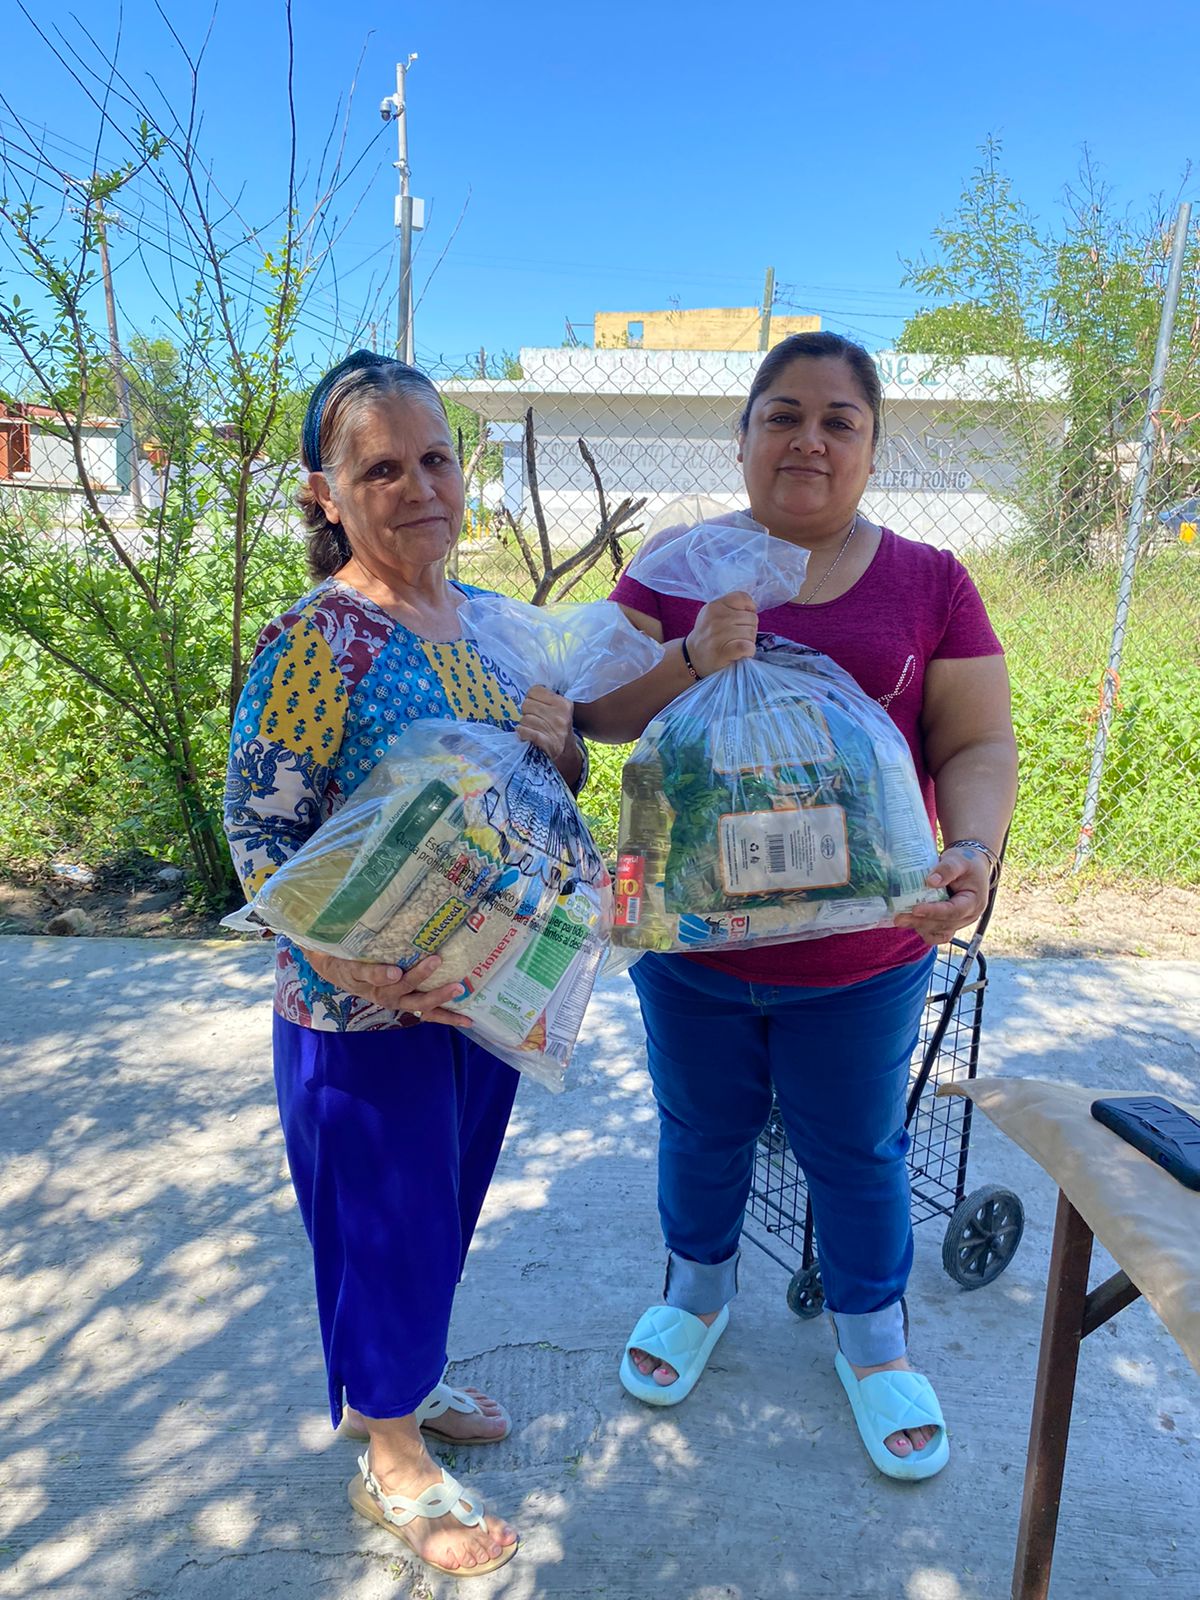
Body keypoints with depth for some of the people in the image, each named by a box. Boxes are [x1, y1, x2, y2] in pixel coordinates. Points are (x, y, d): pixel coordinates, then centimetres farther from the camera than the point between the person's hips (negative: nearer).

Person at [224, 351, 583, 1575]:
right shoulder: (317, 639, -19)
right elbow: (256, 836, -17)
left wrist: (558, 744, -11)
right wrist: (362, 967, -30)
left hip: (492, 985, 7)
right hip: (364, 1007, -7)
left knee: (445, 1202, 24)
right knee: (384, 1214, 13)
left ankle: (396, 1381, 52)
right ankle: (393, 1461, 40)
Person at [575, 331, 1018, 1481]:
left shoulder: (929, 584, -2)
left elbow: (980, 745, -4)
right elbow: (595, 709, -6)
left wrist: (973, 852, -23)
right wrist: (692, 661, -24)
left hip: (863, 949, 0)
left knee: (856, 1154, 19)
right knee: (702, 1131, 22)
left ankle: (872, 1340, 46)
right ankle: (698, 1287, 51)